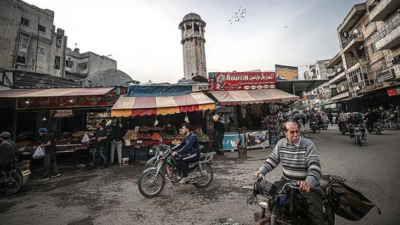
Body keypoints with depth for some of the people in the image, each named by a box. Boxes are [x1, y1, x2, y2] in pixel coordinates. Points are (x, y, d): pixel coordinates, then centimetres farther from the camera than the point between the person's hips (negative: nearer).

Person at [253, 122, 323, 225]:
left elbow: (315, 166, -24)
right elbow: (272, 160, 7)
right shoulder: (281, 143, 0)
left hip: (308, 185, -4)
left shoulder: (307, 144, -15)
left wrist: (308, 182, -43)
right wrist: (261, 171, -8)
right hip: (286, 182, 4)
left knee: (314, 215, -16)